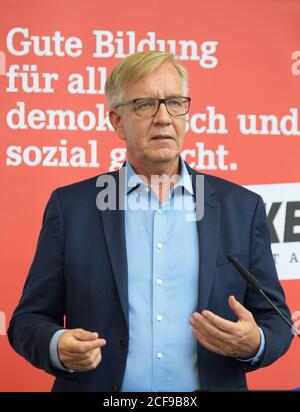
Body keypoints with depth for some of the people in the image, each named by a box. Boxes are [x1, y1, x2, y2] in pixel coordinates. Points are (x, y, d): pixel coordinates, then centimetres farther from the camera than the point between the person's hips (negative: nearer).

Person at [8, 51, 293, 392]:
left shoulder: (241, 207, 0)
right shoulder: (71, 206, -2)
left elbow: (275, 321, 4)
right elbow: (29, 319, 0)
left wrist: (253, 344, -17)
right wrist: (59, 347, -21)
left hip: (213, 384, 1)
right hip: (97, 386, -1)